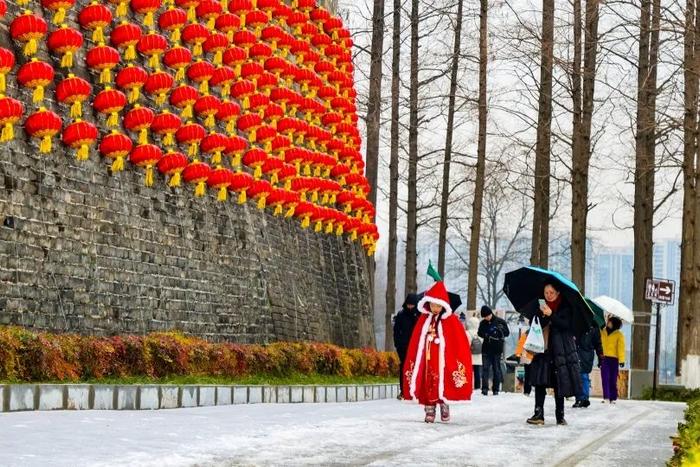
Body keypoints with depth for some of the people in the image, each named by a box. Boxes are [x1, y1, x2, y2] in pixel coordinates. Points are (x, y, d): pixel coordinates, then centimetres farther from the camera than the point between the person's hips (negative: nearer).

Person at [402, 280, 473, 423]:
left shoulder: (451, 320, -3)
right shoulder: (424, 319, 7)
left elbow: (460, 343, -2)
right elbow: (416, 343, 10)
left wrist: (459, 364, -6)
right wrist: (413, 363, 7)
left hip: (443, 360, -3)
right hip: (426, 361, 3)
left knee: (444, 387, -3)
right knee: (428, 387, 1)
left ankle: (444, 406, 11)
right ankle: (429, 410, 7)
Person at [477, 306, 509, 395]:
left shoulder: (500, 322, -2)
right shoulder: (483, 323, 6)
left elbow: (507, 333, 0)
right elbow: (480, 333, 13)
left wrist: (500, 330, -20)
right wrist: (485, 335, -9)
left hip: (497, 349, -2)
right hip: (486, 349, 2)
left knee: (496, 369, 4)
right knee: (485, 368, -6)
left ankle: (495, 389, 9)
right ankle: (484, 388, -9)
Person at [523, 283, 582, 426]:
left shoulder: (565, 307, -1)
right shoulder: (539, 305, 8)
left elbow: (567, 325, -12)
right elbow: (533, 324, 9)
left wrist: (551, 315, -22)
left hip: (560, 350, -2)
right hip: (542, 348, 2)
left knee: (559, 382, 1)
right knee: (540, 381, -6)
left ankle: (560, 415, 8)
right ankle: (539, 414, -7)